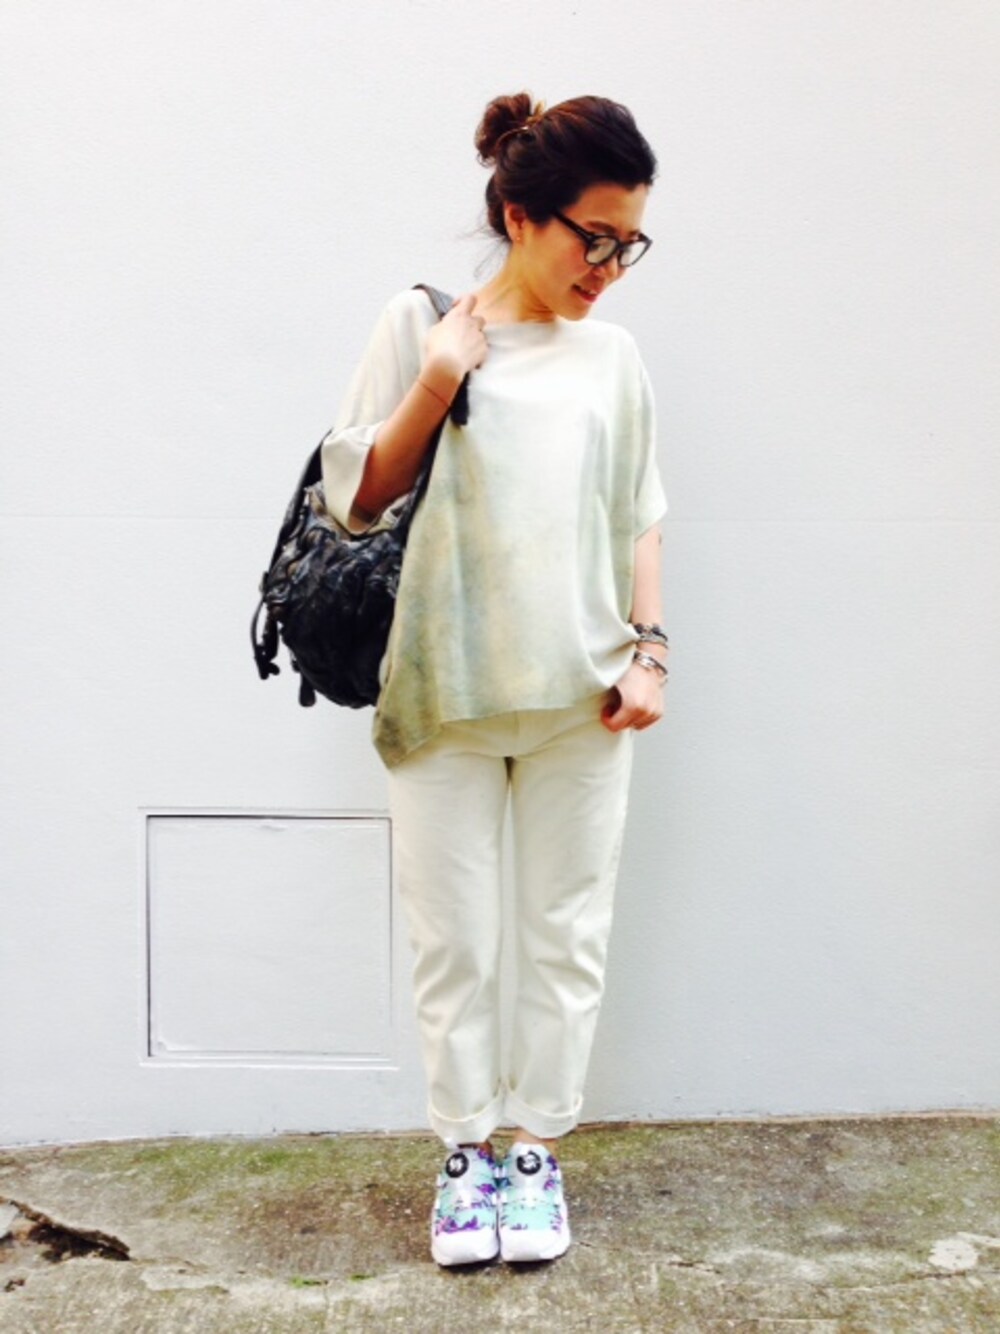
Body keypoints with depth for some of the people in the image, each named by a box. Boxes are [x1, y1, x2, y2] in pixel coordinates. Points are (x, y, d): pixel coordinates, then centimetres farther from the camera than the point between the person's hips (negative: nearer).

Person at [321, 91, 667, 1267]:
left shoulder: (611, 356, 7)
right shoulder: (421, 327, 0)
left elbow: (640, 522, 11)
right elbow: (356, 498, -1)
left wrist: (648, 649, 2)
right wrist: (435, 386, -11)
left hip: (579, 700, 2)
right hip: (443, 696, -2)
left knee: (565, 936, 9)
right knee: (453, 941, 6)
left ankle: (539, 1150, 26)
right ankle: (467, 1152, 25)